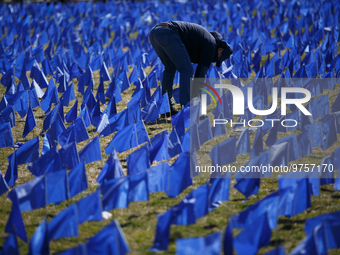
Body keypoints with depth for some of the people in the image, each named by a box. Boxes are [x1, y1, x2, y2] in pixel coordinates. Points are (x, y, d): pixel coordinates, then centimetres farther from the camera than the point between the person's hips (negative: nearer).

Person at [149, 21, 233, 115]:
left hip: (153, 32, 9)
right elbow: (201, 71, 5)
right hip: (168, 33, -9)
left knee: (170, 68, 25)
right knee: (187, 70, 1)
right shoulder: (211, 44, 8)